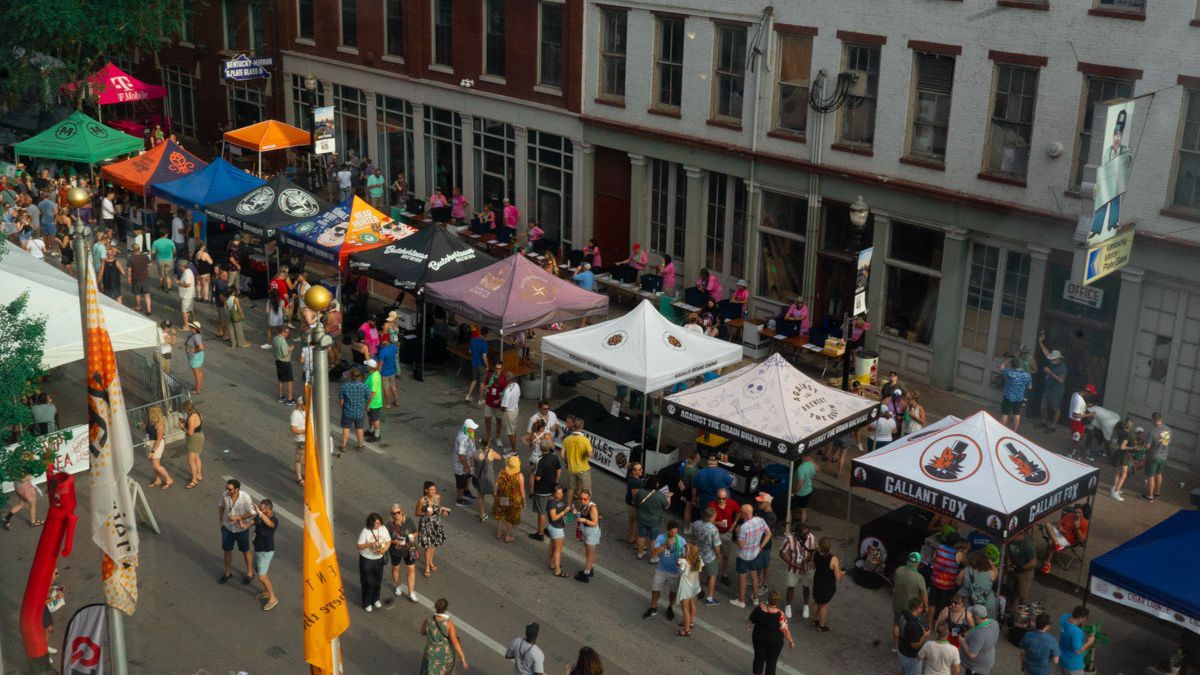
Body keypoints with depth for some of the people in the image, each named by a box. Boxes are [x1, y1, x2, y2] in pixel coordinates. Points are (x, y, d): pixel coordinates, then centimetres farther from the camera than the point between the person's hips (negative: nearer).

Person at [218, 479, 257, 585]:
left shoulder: (245, 498, -28)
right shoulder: (225, 495, -17)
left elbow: (253, 513, -20)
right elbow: (221, 505, 5)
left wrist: (238, 517, -28)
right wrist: (221, 520, 5)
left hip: (241, 529, -3)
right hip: (227, 527, 3)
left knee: (245, 551, 16)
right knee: (227, 550, 17)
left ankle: (250, 573, 36)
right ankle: (228, 572, 40)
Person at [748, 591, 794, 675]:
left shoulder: (759, 608, -19)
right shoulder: (779, 615, -28)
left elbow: (751, 620, -1)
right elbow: (785, 630, -19)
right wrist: (790, 641, -3)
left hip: (758, 639, 3)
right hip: (774, 642, -3)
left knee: (759, 658, 21)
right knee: (771, 662, 14)